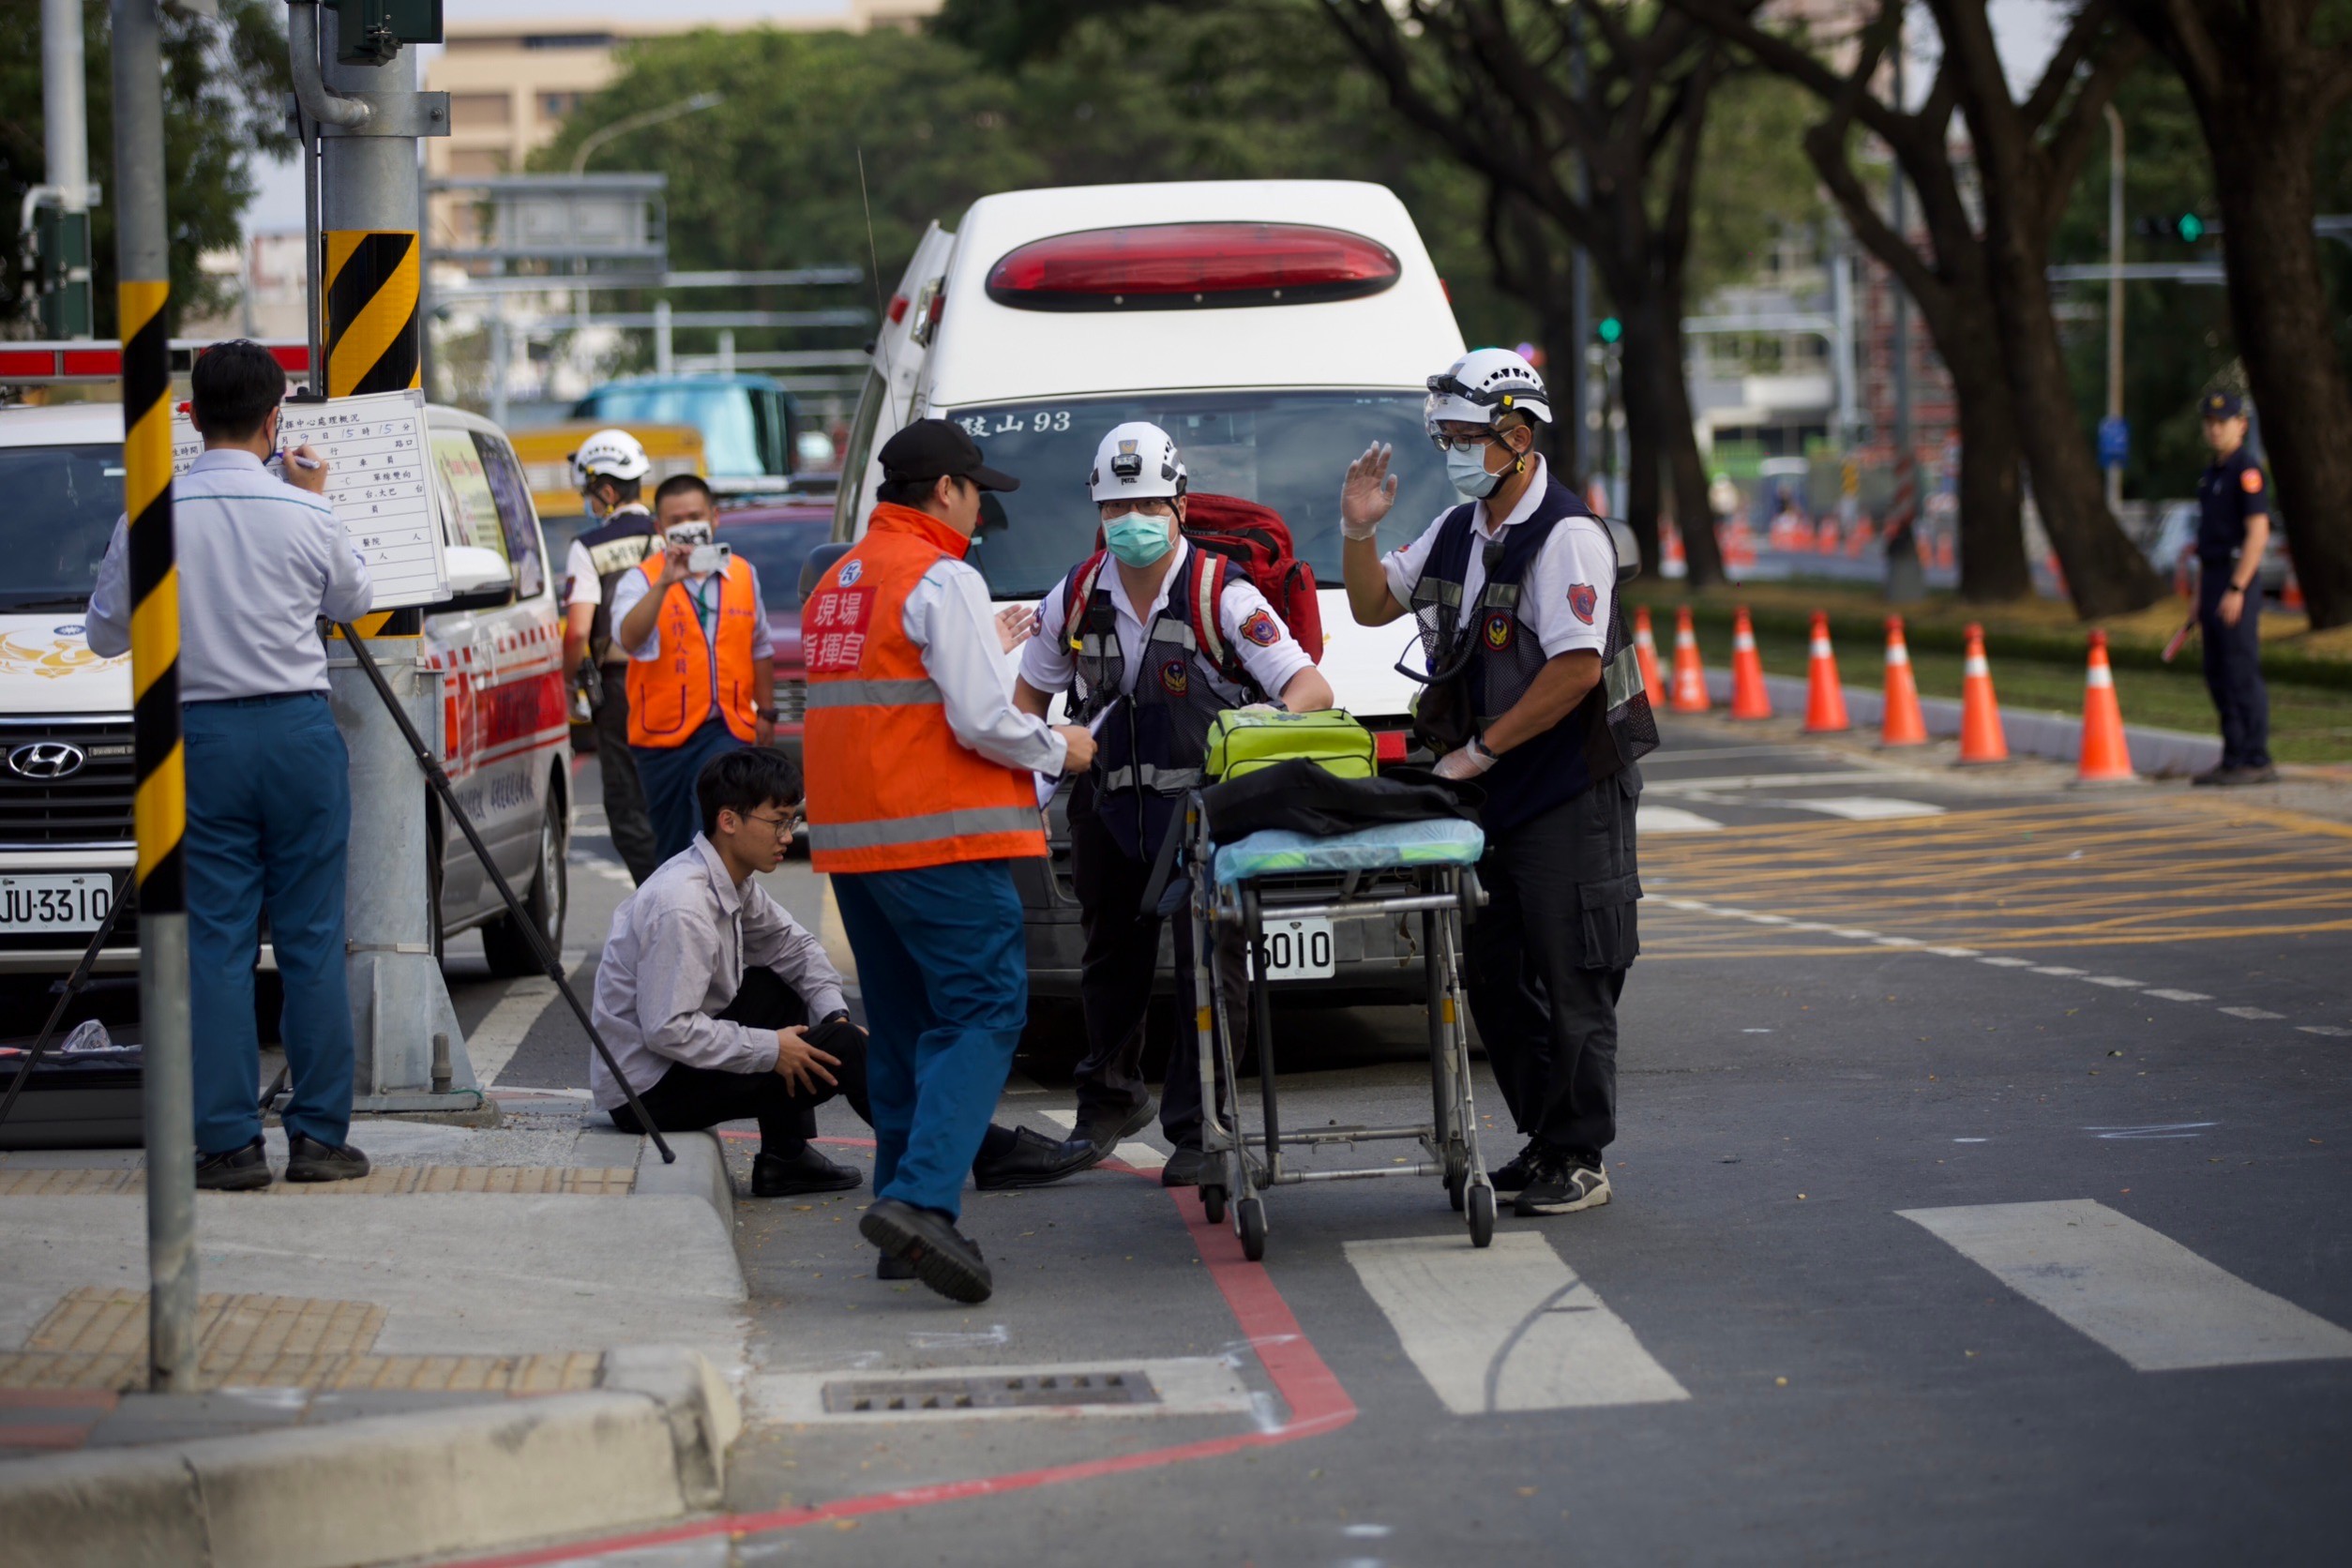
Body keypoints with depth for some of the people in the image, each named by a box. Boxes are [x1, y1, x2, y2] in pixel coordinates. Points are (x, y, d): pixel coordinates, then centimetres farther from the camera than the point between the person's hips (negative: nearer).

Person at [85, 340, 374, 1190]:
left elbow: (105, 632, 6)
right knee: (312, 937, 5)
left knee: (215, 943, 2)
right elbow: (354, 598, 15)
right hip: (297, 730, 0)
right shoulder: (302, 515, -5)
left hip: (200, 736, 0)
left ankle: (228, 1141, 0)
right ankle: (319, 1134, 6)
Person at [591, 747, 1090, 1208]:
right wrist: (769, 1050, -19)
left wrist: (833, 1012, 2)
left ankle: (785, 1158, 4)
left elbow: (792, 944, 20)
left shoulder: (733, 883, 5)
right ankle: (989, 1154, -9)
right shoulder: (682, 906, -24)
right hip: (649, 1092, -10)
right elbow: (666, 1029, -28)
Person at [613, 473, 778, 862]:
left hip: (727, 729, 0)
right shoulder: (642, 580, -4)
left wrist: (766, 712, 21)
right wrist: (664, 583, -35)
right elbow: (629, 639, -25)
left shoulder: (742, 575, 8)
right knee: (672, 852, 10)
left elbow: (760, 649, 20)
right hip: (663, 733, 0)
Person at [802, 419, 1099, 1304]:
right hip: (939, 840, -9)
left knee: (904, 1025, 15)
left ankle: (904, 1207, 14)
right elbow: (982, 721, -17)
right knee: (985, 1010, -9)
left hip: (853, 840, 9)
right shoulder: (941, 579, -10)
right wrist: (1058, 750, 0)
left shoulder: (837, 584, 17)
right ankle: (921, 1198, -24)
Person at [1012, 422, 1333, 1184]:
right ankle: (1111, 1099, 37)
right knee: (1112, 959, 18)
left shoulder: (1222, 594, -15)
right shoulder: (1076, 598, -1)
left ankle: (1196, 1130, 4)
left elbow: (1311, 687, -21)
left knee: (1211, 970, -4)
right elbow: (1030, 692, 16)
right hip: (1109, 804, 4)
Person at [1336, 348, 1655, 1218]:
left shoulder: (1567, 535, -15)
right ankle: (1544, 1141, 20)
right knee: (1494, 976, 11)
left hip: (1569, 793, -9)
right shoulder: (1458, 531, 12)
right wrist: (1359, 531, 2)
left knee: (1571, 981, -5)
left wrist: (1481, 748, -17)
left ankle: (1579, 1160, 0)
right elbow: (1374, 606, 21)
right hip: (1493, 792, 9)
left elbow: (1577, 668, -21)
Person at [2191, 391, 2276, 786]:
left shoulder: (2247, 471, -12)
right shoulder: (2212, 473, 17)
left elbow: (2258, 534, -19)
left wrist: (2236, 590, -22)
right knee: (2218, 675, 9)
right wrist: (2200, 595, 20)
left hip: (2238, 579, -10)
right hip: (2213, 581, 10)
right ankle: (2233, 758, 13)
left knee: (2242, 672, -9)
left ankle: (2257, 761, -6)